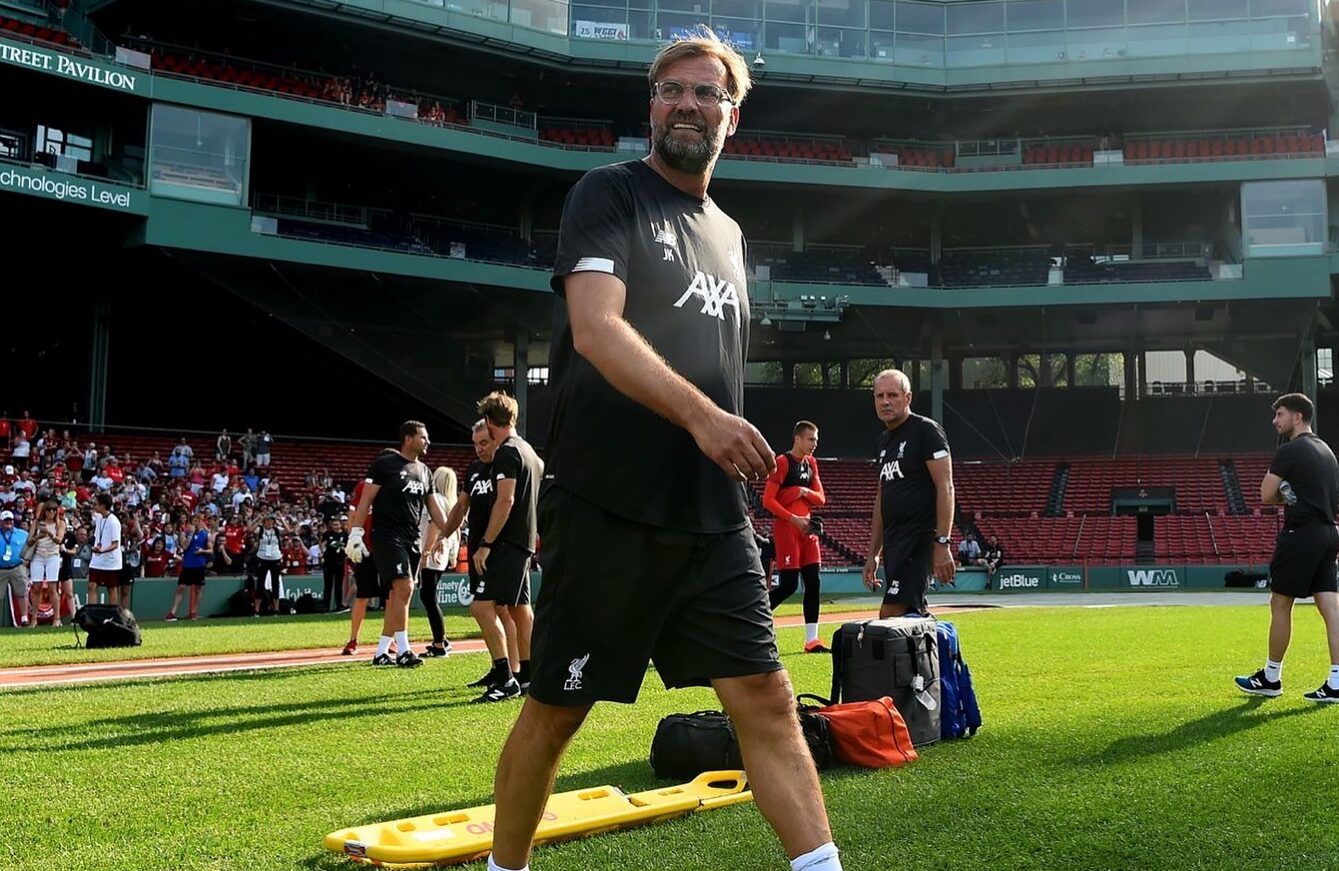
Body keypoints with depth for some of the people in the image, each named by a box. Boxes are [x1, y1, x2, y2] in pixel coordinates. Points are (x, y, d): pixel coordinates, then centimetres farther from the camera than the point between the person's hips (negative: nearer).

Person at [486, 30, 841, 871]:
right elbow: (595, 330, -18)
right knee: (556, 709, 6)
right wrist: (699, 413, -30)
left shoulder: (728, 232, 19)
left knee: (766, 697, 0)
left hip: (713, 518, 6)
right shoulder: (609, 194, -2)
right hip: (607, 510, -5)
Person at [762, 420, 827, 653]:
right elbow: (767, 500, -14)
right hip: (786, 528, -8)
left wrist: (806, 492, -7)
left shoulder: (811, 464, 15)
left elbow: (821, 499, 14)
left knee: (813, 581, 2)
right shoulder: (782, 463, -9)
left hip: (806, 527, 8)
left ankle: (811, 640, 5)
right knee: (789, 584, -10)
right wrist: (794, 519, -17)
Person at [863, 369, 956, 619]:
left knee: (890, 615, -16)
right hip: (893, 542, 9)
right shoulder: (884, 440, 19)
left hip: (919, 539, -9)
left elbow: (945, 487, -13)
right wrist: (873, 554, 21)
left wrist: (942, 544, -20)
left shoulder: (926, 430, -6)